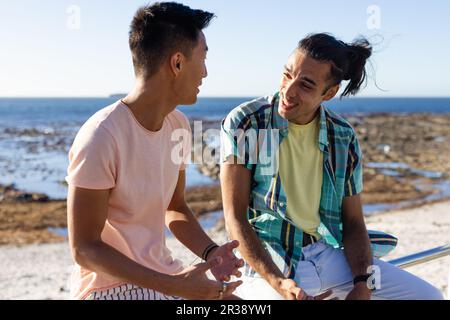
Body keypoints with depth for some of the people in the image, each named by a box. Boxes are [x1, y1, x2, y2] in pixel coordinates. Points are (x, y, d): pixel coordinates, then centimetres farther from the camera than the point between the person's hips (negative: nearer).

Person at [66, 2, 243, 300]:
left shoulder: (178, 124, 0)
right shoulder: (101, 138, -23)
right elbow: (84, 248, -19)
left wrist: (210, 251, -7)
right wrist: (171, 286, -25)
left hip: (166, 273, 7)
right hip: (111, 285, -7)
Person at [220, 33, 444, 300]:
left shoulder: (343, 137, 1)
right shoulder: (243, 124, -10)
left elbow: (353, 222, 5)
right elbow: (235, 218, -12)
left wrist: (363, 284, -12)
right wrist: (279, 283, -22)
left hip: (331, 255, 5)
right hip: (268, 264, -4)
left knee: (428, 295, 0)